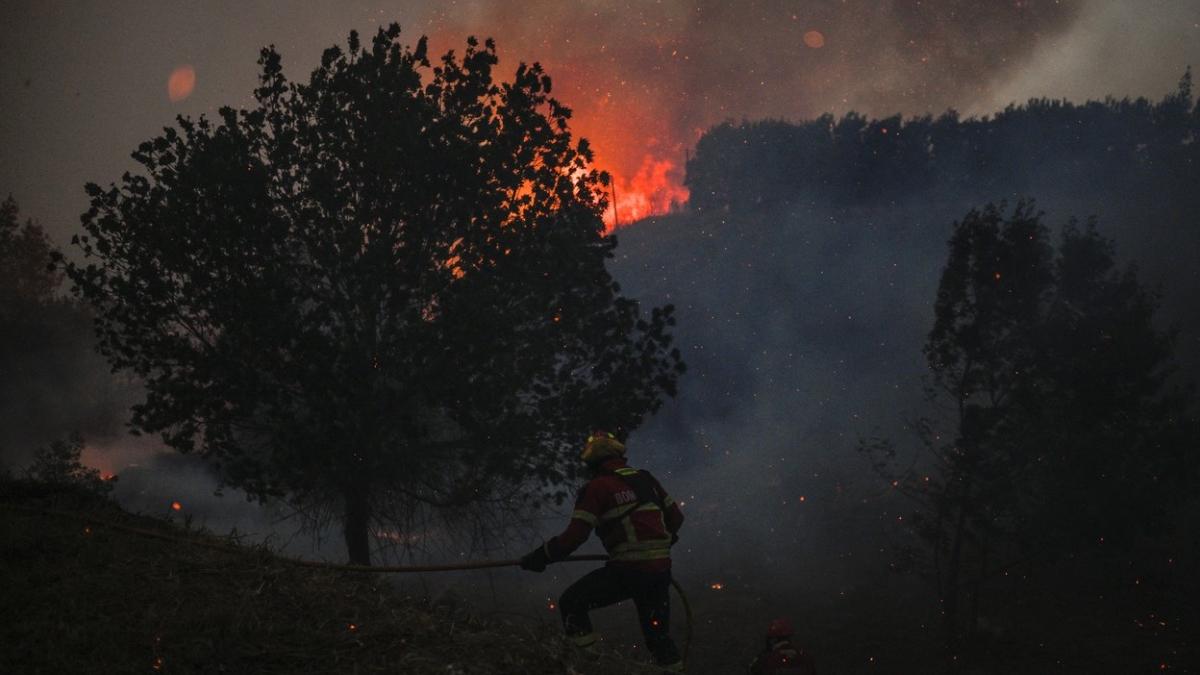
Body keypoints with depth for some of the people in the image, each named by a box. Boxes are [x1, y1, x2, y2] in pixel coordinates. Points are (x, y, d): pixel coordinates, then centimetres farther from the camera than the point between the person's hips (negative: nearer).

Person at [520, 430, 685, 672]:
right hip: (661, 570, 6)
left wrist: (540, 557, 0)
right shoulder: (646, 480, 14)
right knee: (658, 634, 19)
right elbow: (676, 516, 20)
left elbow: (575, 536, -10)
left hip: (627, 570, -6)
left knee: (571, 603, 7)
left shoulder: (597, 487, -5)